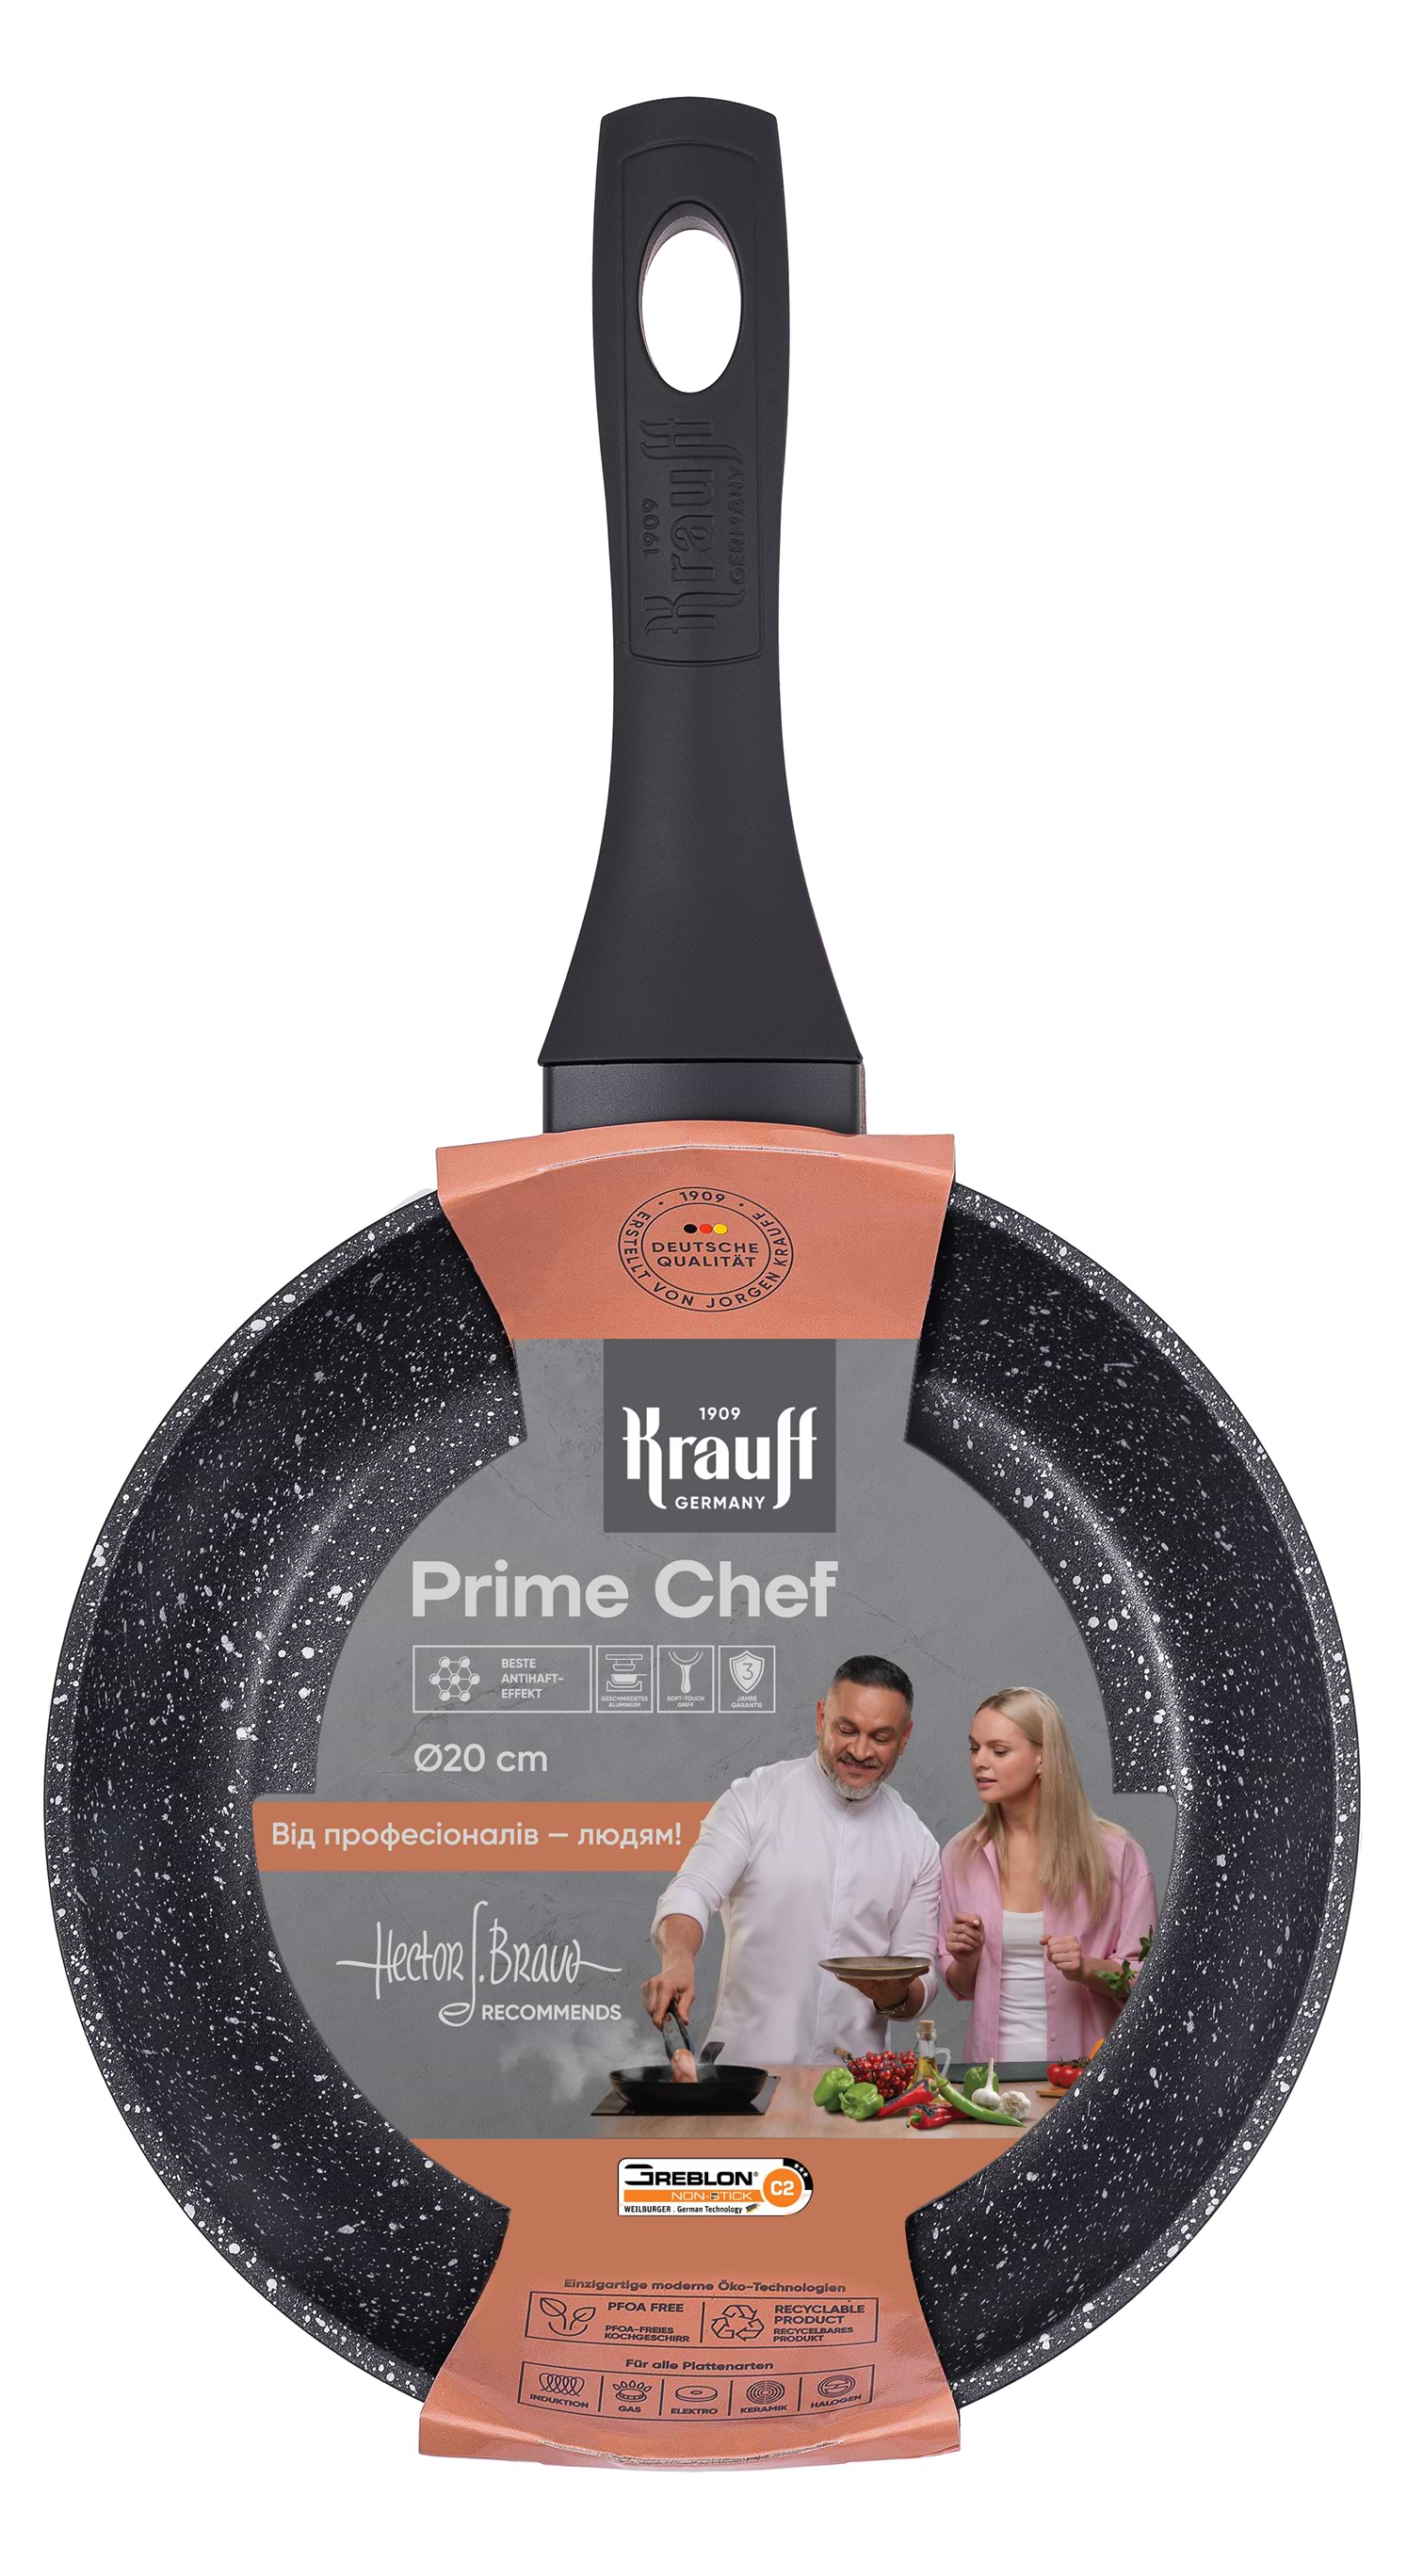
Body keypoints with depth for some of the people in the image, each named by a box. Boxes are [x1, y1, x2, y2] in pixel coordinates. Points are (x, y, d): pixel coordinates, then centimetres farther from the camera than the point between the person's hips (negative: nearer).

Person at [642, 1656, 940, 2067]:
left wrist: (897, 1996, -7)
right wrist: (678, 1960, -27)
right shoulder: (756, 1799, 5)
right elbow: (692, 1893, -6)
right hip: (744, 2061, -4)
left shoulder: (916, 1844, 14)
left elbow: (921, 1976, 17)